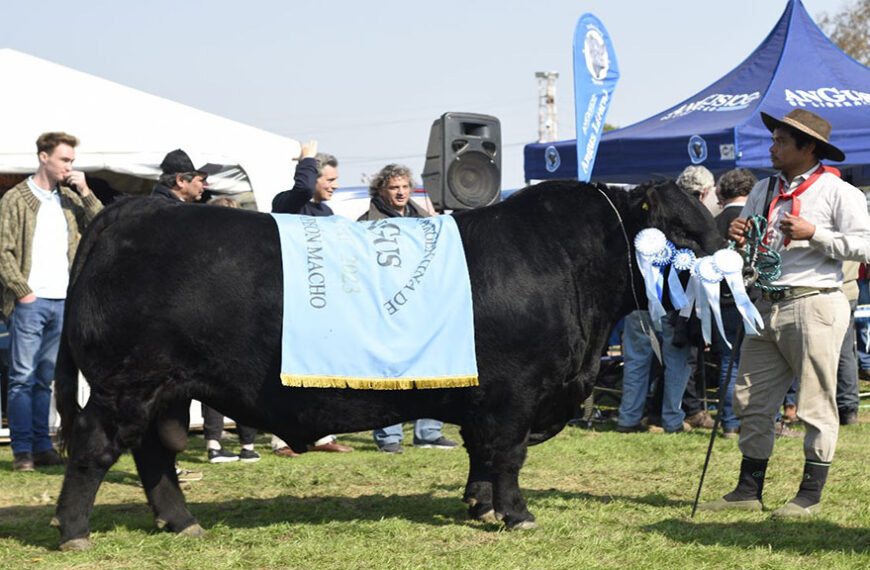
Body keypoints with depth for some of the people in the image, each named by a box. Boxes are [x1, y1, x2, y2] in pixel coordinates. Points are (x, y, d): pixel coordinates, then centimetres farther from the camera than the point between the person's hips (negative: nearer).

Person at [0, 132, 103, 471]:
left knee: (45, 378, 9)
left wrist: (85, 192, -2)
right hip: (31, 301, -5)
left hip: (63, 301, 5)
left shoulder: (69, 198, 14)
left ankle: (42, 446, 12)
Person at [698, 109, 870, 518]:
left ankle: (810, 495, 8)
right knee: (751, 400, 7)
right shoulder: (763, 190, 16)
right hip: (767, 306, 7)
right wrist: (738, 237, 1)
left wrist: (813, 233, -18)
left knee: (816, 405, -1)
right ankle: (748, 491, 16)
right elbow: (747, 247, 24)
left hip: (814, 305, -7)